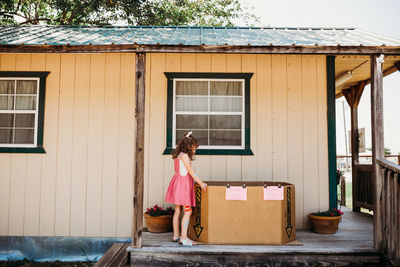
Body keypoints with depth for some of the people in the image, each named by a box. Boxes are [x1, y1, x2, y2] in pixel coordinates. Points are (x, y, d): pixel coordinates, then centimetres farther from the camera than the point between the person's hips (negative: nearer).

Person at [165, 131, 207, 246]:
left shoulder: (178, 156, 14)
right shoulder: (184, 155, -14)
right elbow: (191, 171, -19)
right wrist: (200, 183, -22)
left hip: (178, 182, 10)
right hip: (183, 184, -10)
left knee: (178, 211, 13)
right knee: (188, 211, -9)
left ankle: (176, 235, 20)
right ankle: (184, 238, -10)